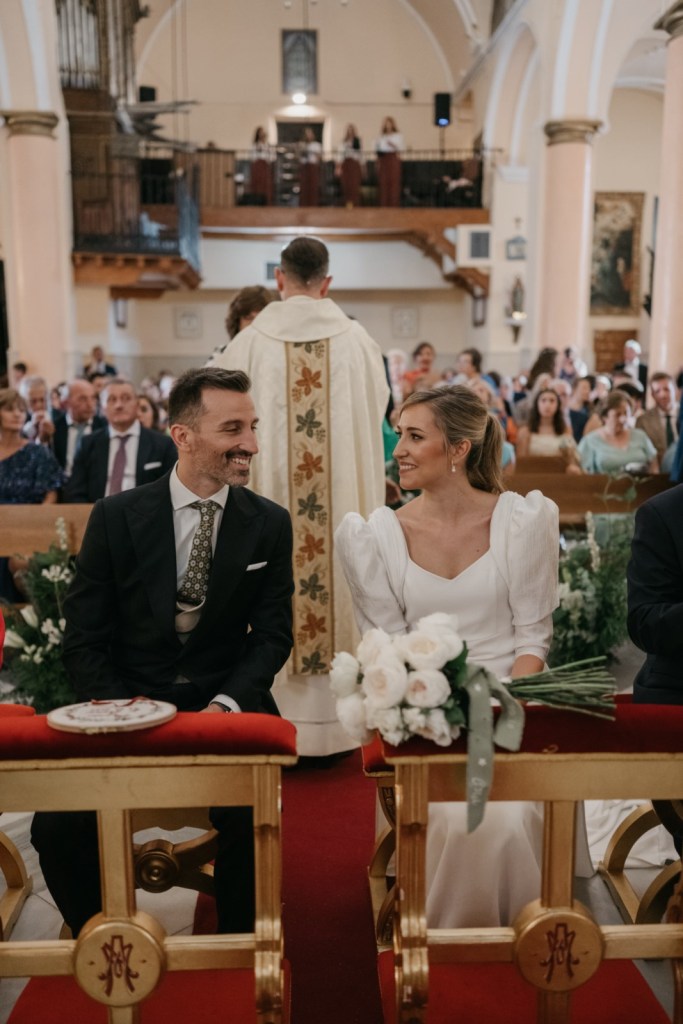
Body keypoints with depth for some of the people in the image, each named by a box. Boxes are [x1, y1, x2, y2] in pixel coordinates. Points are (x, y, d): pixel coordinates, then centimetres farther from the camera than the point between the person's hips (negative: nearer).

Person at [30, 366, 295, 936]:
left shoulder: (269, 524, 0)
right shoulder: (116, 517, -3)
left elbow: (273, 633, 1)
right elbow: (85, 639, -1)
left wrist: (227, 703, -16)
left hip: (227, 703, 0)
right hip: (128, 703, 1)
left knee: (249, 820, -25)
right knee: (58, 829, -16)